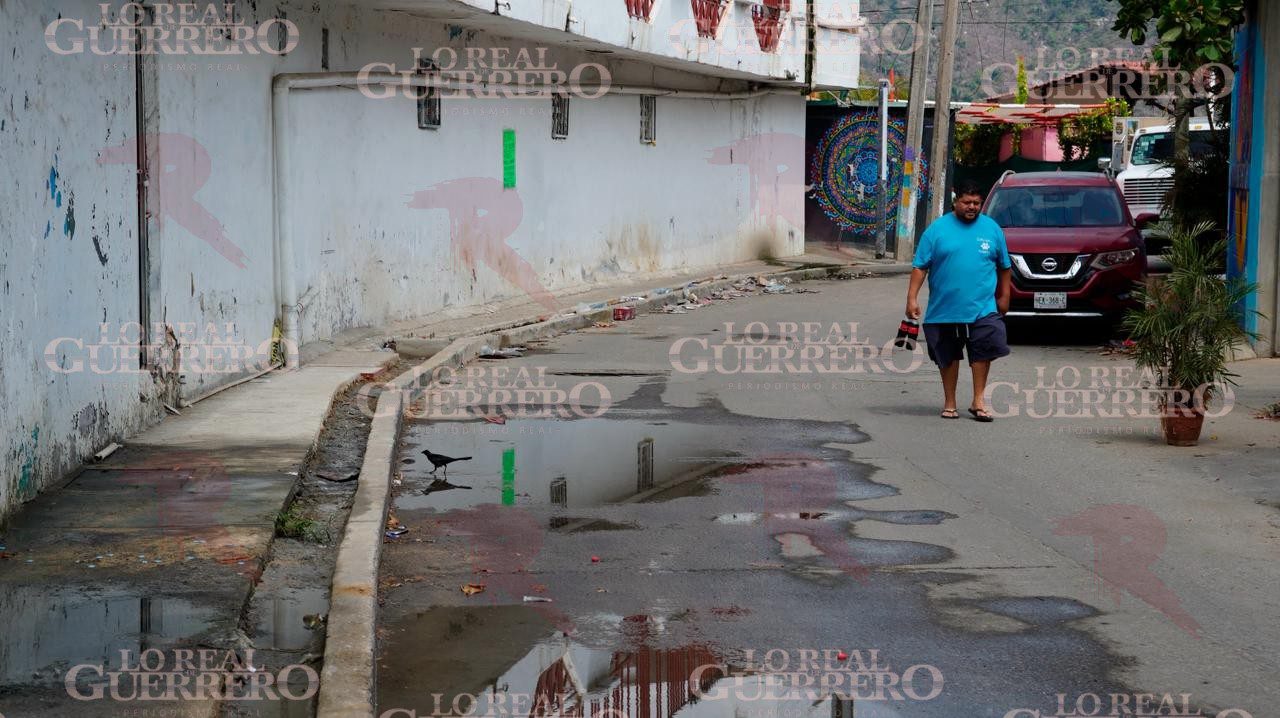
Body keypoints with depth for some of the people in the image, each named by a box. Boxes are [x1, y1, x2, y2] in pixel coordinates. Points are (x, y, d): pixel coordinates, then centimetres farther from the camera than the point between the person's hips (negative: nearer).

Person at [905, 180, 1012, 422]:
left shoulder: (992, 229, 7)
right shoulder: (937, 229, 0)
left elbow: (1004, 266, 15)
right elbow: (920, 266, -2)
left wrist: (1004, 296, 15)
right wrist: (912, 297, -8)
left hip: (982, 308, 1)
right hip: (944, 309, 0)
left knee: (983, 351, -9)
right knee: (948, 357, 8)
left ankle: (978, 401, 2)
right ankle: (949, 403, 20)